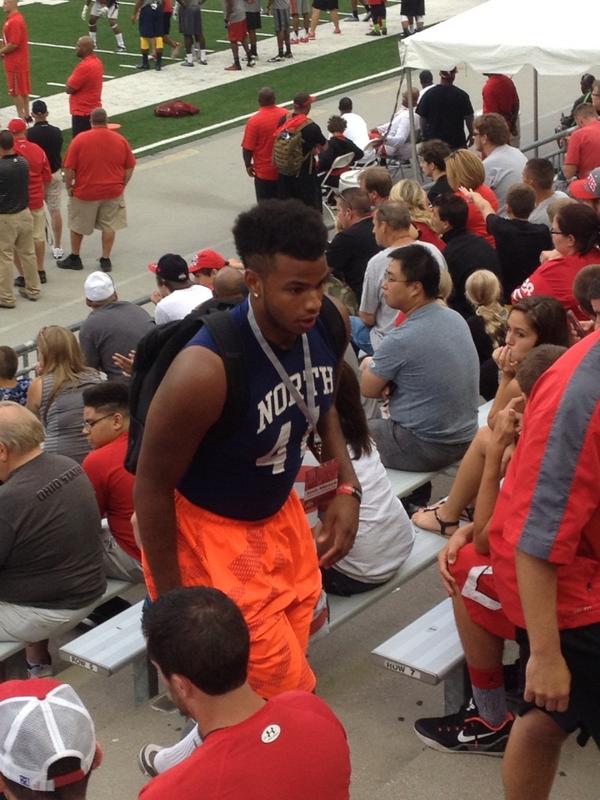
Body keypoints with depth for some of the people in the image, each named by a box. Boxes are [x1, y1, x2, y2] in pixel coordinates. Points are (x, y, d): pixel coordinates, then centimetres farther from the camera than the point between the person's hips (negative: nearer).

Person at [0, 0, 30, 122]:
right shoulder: (18, 18, 11)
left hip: (15, 63, -10)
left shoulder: (14, 21, -21)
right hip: (21, 61, 10)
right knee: (23, 90, 16)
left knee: (16, 92, -3)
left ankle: (21, 118, 2)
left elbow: (13, 44, -25)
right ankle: (26, 115, 24)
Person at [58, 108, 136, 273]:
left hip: (85, 192, -2)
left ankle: (74, 258, 28)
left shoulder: (79, 140, -12)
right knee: (109, 225, 15)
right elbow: (130, 167, 3)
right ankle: (106, 260, 19)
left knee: (77, 225, 16)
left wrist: (68, 186, 2)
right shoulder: (120, 140, -3)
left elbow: (69, 168, -12)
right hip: (113, 191, 2)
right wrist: (121, 185, 14)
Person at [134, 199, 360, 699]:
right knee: (289, 694, -5)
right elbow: (152, 485, -21)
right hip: (209, 531, -7)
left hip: (280, 513, 7)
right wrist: (170, 599, -14)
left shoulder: (327, 324, -13)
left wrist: (347, 487, -2)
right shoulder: (206, 370, -34)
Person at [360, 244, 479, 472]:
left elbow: (368, 389, -9)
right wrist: (380, 368, -2)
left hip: (426, 450, -7)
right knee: (378, 424, 30)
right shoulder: (456, 319, -1)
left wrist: (368, 366, 11)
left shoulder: (400, 340, -24)